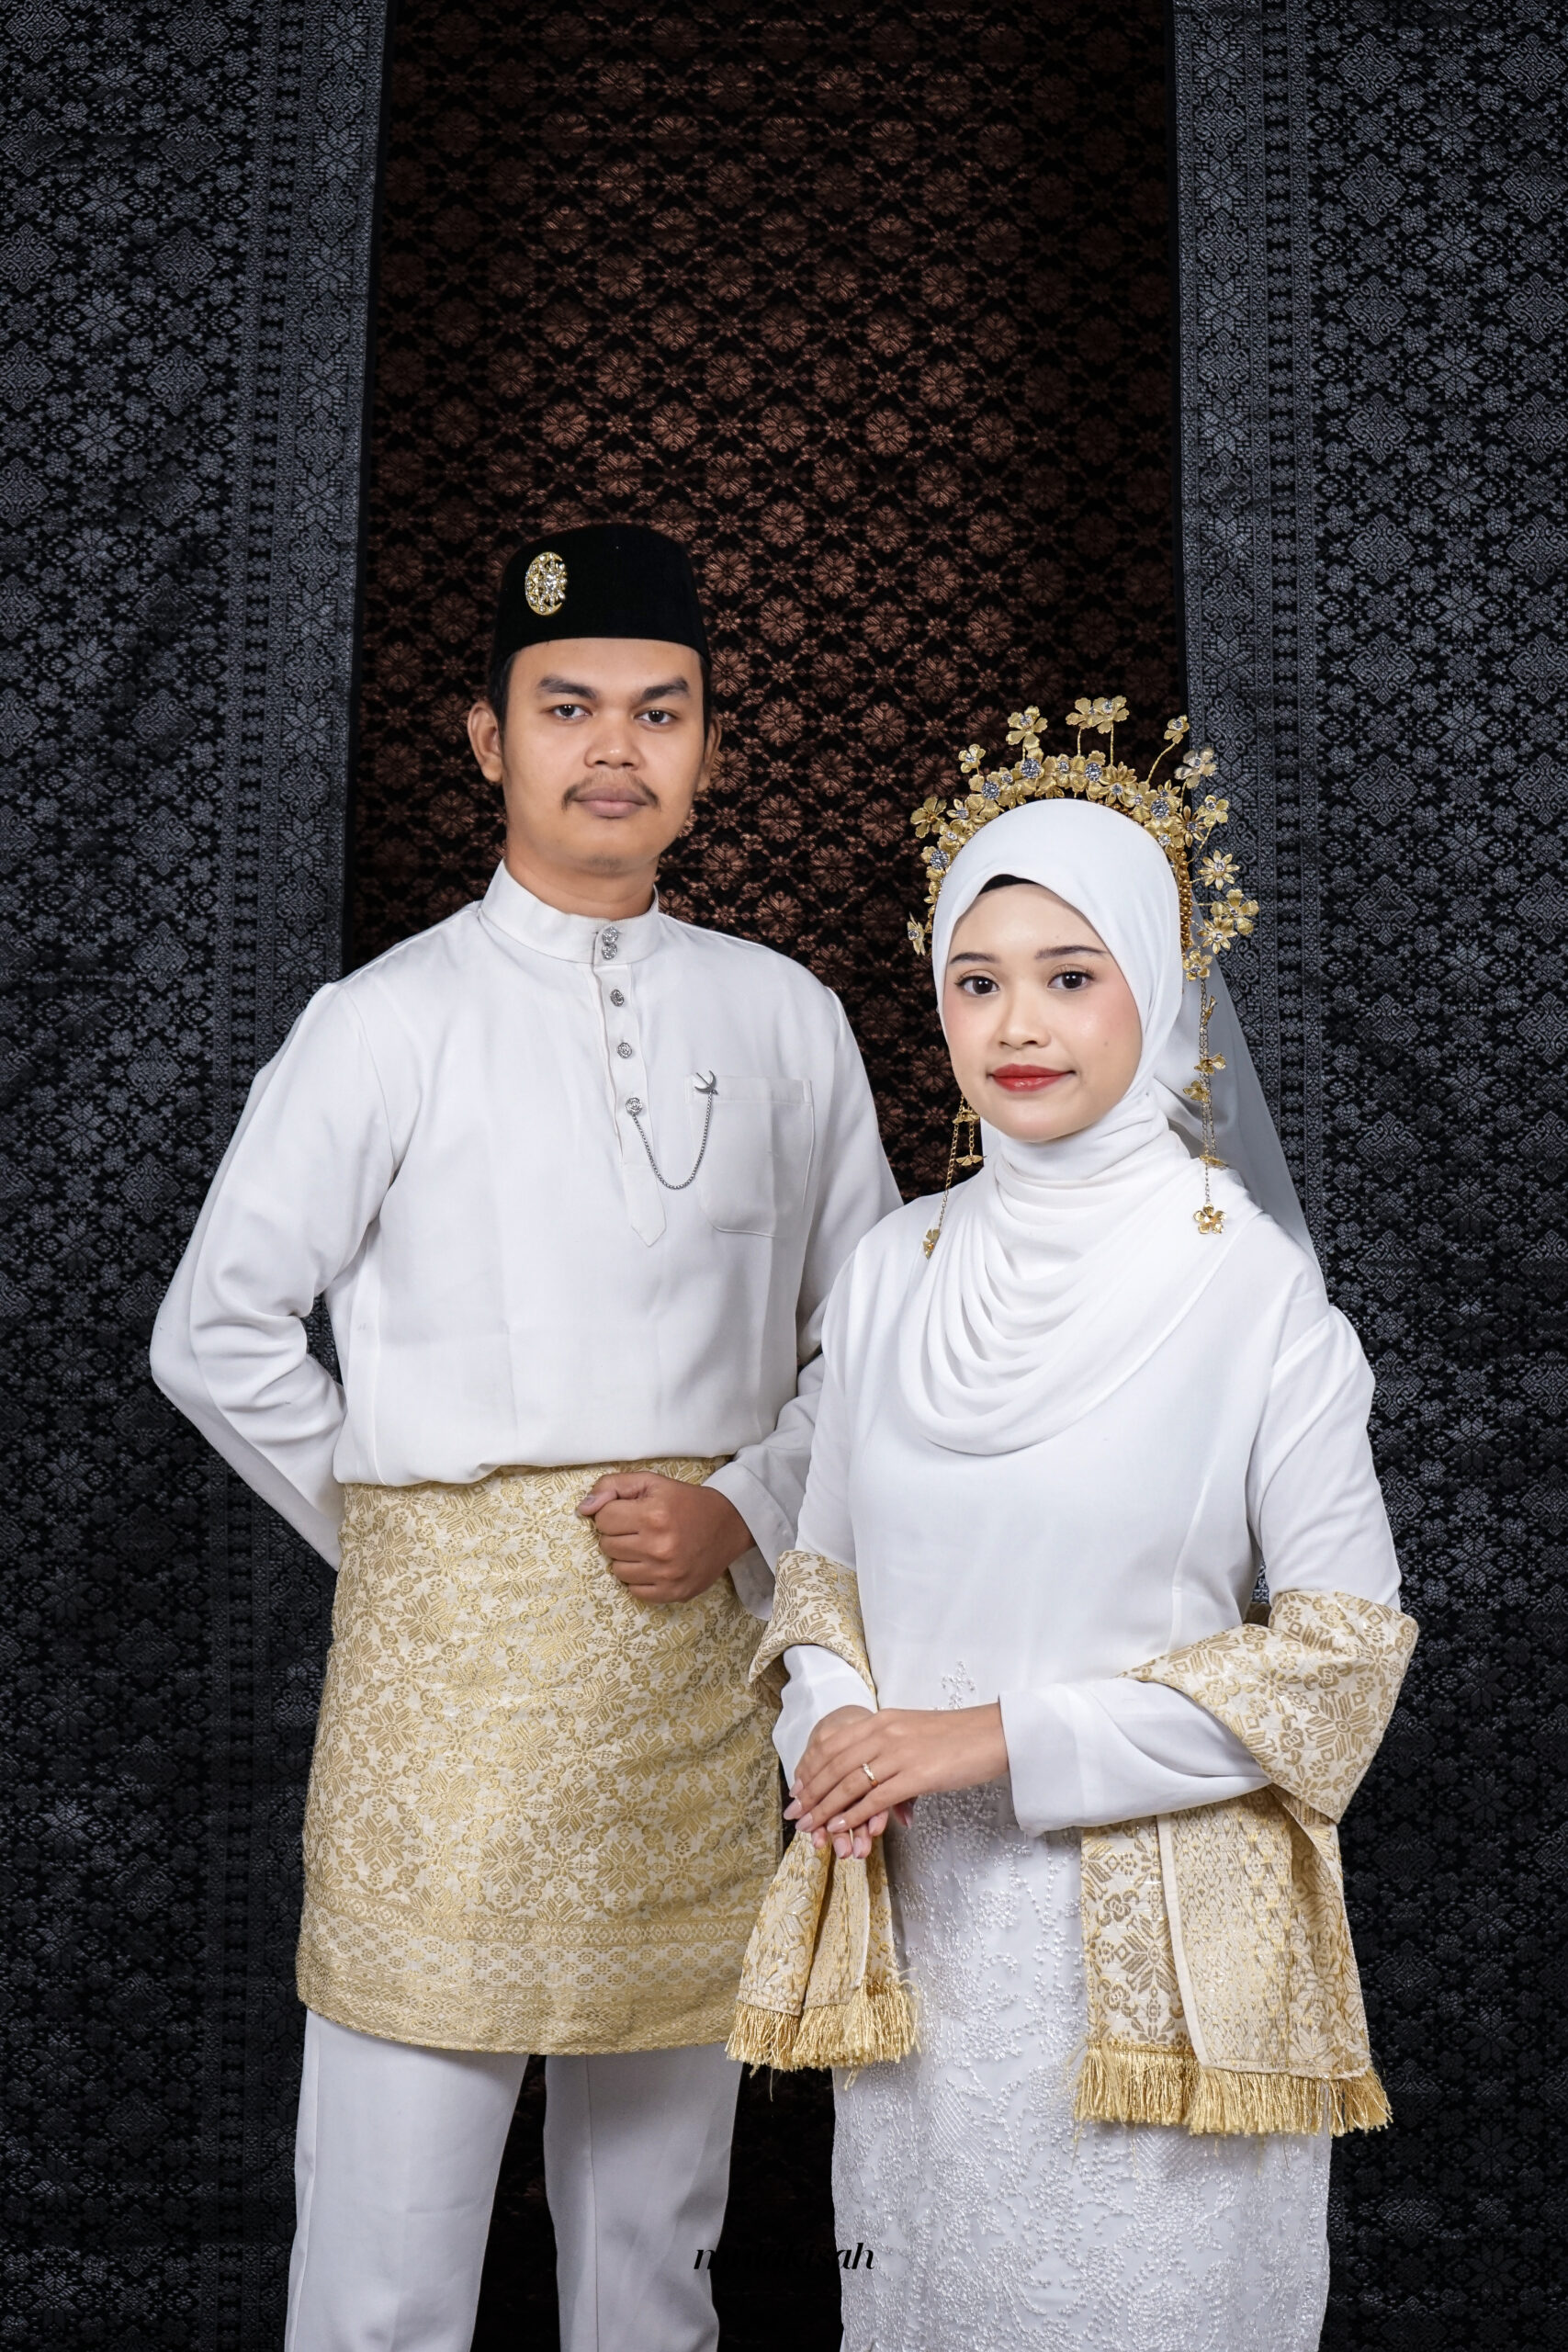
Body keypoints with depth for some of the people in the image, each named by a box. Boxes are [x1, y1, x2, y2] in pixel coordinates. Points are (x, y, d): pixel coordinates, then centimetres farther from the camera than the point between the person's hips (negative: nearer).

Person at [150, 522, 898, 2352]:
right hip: (451, 1650, -3)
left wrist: (748, 1513, -3)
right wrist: (393, 1526, 0)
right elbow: (217, 1333, 1)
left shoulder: (787, 1021, 7)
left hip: (703, 1658, 3)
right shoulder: (388, 1024, -3)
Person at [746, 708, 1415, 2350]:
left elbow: (1342, 1653, -11)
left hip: (1155, 1947, -3)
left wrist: (1003, 1741, -15)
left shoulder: (1255, 1285, -11)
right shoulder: (891, 1272, 2)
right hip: (917, 1909, 4)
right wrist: (839, 1729, -10)